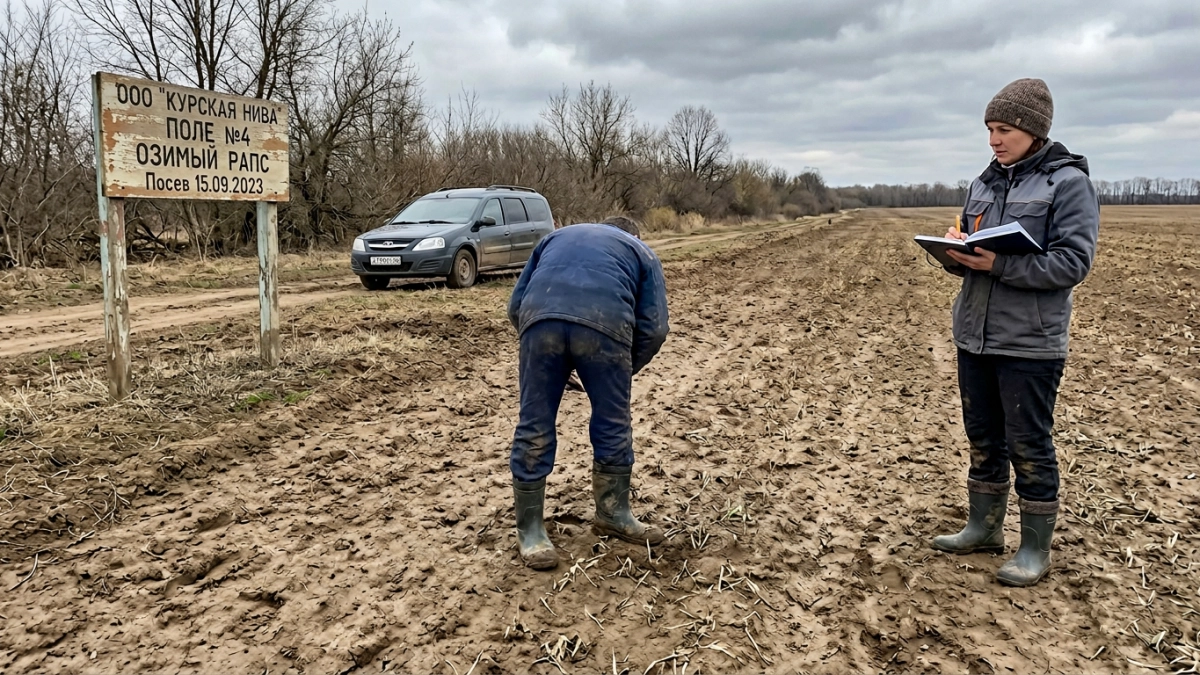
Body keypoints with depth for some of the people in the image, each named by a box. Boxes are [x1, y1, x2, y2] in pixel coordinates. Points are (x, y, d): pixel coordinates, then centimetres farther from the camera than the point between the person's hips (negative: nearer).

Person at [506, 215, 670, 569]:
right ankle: (613, 513, 31)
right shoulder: (642, 252, 32)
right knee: (613, 424, 17)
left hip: (540, 317, 2)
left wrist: (546, 352, 37)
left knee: (535, 427, 11)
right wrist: (623, 369, 31)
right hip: (604, 321, -2)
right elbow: (654, 327, 17)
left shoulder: (556, 237, 39)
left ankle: (530, 530, 21)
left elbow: (516, 304, 28)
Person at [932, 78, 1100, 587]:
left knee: (1028, 445, 2)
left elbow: (1073, 261, -16)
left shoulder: (1068, 182, -8)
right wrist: (958, 250, -5)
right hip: (975, 335, 7)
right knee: (983, 438, 15)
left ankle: (1036, 549, 16)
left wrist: (999, 264, -25)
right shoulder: (984, 183, 12)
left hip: (1030, 341, -6)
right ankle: (983, 528, 30)